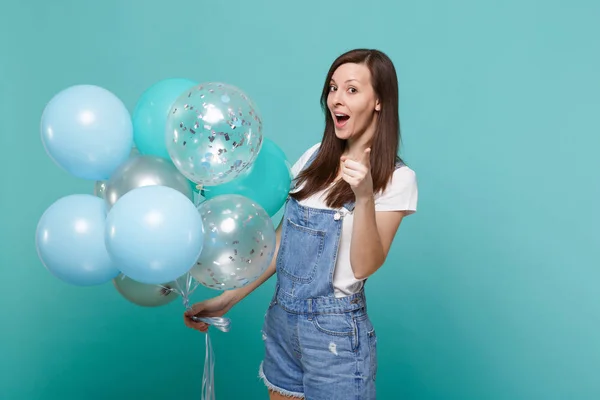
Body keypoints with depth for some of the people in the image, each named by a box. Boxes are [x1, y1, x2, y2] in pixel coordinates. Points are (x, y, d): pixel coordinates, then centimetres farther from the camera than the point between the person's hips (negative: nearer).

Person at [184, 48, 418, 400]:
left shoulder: (396, 179, -11)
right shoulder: (315, 158, 4)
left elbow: (364, 266, -17)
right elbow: (281, 241, 7)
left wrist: (363, 196, -31)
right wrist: (229, 298, 4)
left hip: (335, 331, -5)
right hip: (282, 319, 5)